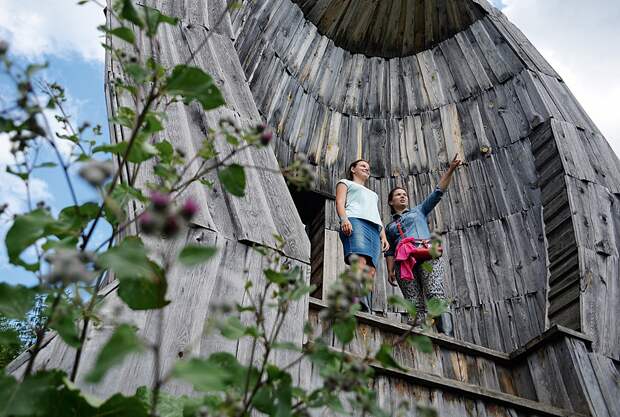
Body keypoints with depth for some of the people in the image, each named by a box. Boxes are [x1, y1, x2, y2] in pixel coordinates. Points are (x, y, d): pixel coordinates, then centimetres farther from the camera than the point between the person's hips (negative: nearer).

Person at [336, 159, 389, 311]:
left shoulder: (373, 194, 44)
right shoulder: (345, 183, 27)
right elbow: (340, 202, 8)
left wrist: (384, 237, 13)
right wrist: (344, 219, -14)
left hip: (374, 229, 6)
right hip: (355, 221, -5)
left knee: (370, 270, -18)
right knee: (359, 261, -32)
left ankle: (365, 311, -32)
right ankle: (358, 301, -49)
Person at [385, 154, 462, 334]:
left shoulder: (419, 210, 27)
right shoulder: (389, 227, 30)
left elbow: (438, 192, 17)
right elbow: (389, 251, 23)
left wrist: (450, 170, 6)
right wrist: (390, 271, 6)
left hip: (426, 253, -2)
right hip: (403, 260, 2)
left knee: (435, 294, -23)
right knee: (414, 304, -11)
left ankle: (447, 335, -33)